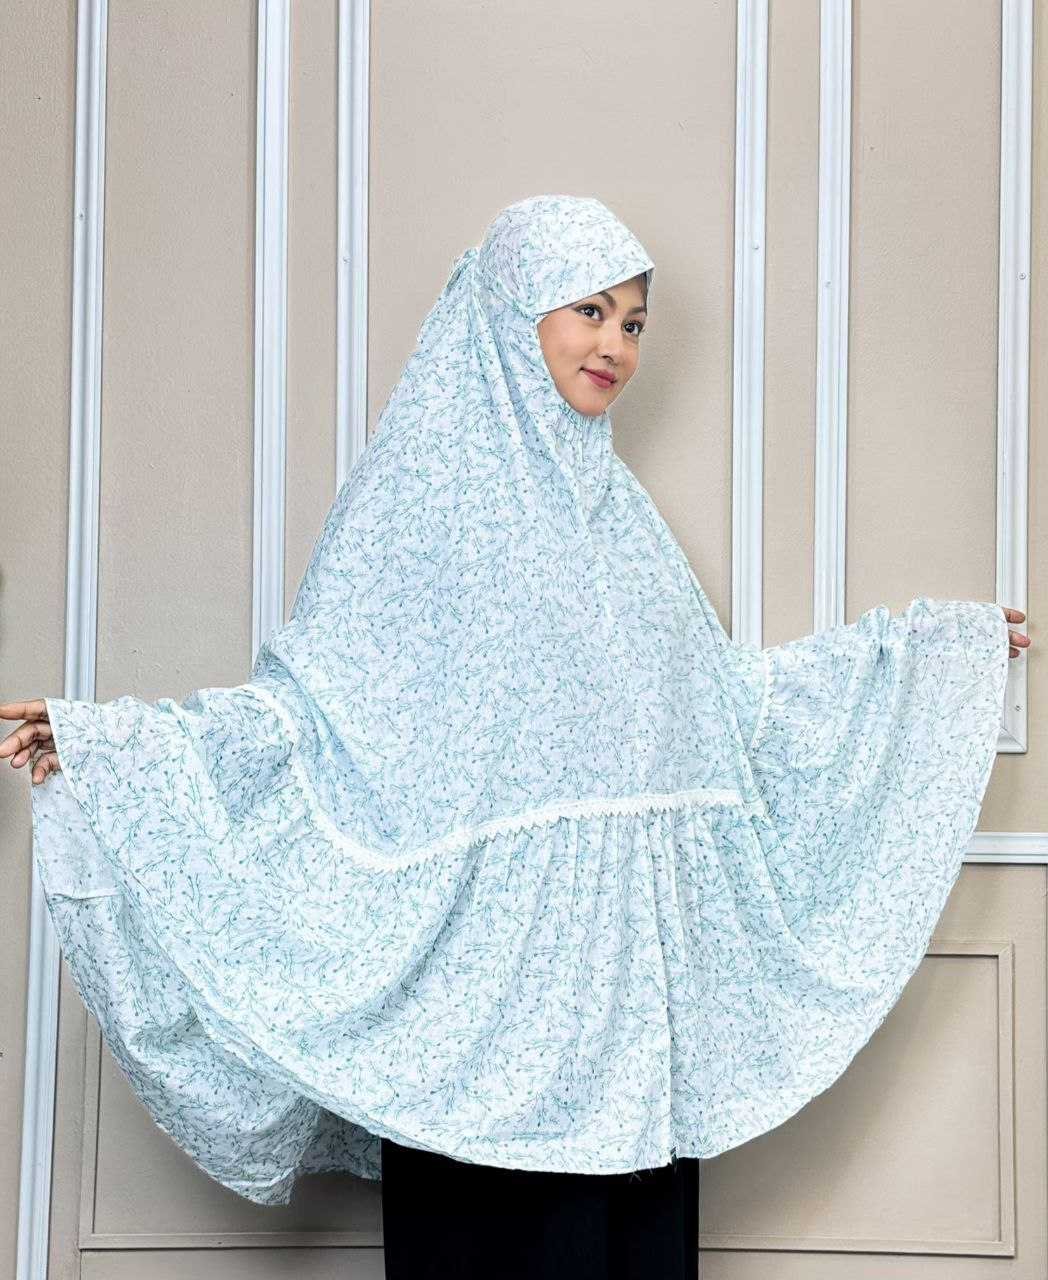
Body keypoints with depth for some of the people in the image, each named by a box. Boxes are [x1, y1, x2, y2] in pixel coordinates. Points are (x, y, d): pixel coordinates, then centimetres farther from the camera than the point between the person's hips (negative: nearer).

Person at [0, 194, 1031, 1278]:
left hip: (631, 964, 6)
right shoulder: (421, 484, -2)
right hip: (486, 962, -5)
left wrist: (932, 643, 24)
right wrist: (103, 741, -20)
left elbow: (718, 694, 20)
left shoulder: (613, 502, 15)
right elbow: (321, 700, -8)